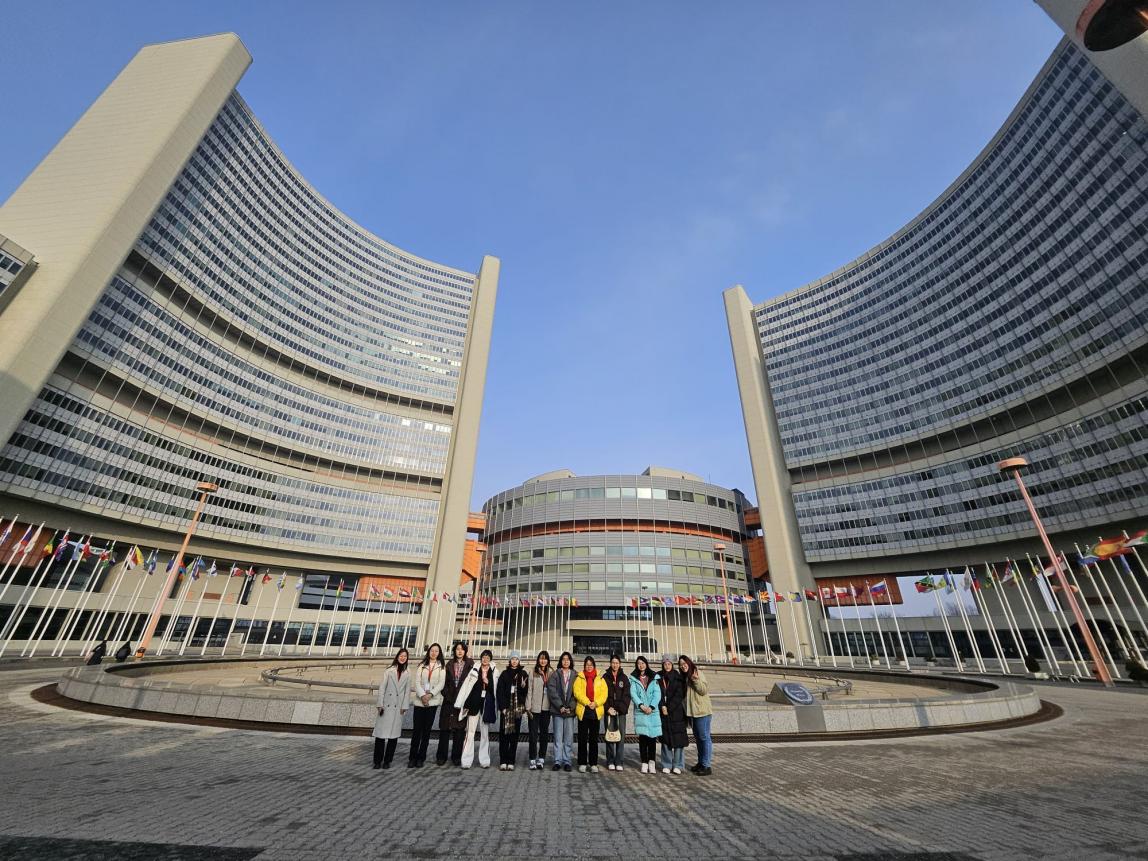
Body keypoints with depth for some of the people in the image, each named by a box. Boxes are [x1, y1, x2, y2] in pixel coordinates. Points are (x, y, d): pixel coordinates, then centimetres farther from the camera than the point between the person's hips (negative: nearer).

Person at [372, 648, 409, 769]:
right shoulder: (389, 671, 2)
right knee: (380, 733, -2)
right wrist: (380, 704, -7)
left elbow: (407, 691, 6)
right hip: (386, 705, -2)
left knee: (394, 735, 3)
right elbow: (382, 688, -1)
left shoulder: (407, 674, 7)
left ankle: (387, 761, 15)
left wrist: (404, 707, -1)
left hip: (398, 708, 2)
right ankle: (378, 761, 12)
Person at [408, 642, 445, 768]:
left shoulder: (442, 666, 5)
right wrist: (422, 695, -13)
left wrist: (430, 694, -15)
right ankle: (412, 757, 10)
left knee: (426, 730, 3)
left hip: (433, 701, -1)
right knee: (416, 729, 0)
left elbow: (441, 684, -3)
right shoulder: (422, 665, 9)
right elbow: (417, 682, 0)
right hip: (419, 700, 1)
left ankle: (421, 758, 12)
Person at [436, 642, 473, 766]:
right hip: (449, 700, 2)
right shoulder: (449, 665, 10)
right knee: (445, 728, 3)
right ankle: (441, 756, 14)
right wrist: (446, 694, -7)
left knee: (459, 728, 2)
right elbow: (445, 681, 6)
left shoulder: (470, 664, 1)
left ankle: (456, 757, 12)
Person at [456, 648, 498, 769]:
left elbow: (496, 689, 7)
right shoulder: (474, 670, -1)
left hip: (487, 704, 1)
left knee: (485, 733, 9)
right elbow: (465, 686, -1)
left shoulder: (494, 672, 3)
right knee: (470, 732, -2)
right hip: (474, 703, -1)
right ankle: (466, 761, 6)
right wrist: (460, 703, -5)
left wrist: (488, 683, -12)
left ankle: (484, 760, 17)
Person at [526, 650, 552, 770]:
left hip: (546, 708, 2)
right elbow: (529, 691, -1)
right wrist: (528, 707, -4)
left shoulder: (551, 673, 3)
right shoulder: (533, 673, -1)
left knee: (544, 733, 9)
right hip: (534, 708, -2)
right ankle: (533, 760, 11)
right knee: (533, 734, 1)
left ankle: (541, 759, 20)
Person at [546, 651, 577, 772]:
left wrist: (571, 707, -8)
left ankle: (567, 761, 12)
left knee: (569, 737, 2)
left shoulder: (575, 675, 6)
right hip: (557, 710, -1)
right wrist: (560, 706, -11)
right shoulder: (555, 674, 3)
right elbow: (552, 691, -4)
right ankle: (557, 761, 10)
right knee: (558, 737, 1)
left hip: (570, 710, 1)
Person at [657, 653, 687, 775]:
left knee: (678, 737, -2)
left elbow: (679, 695, -5)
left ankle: (678, 765, 9)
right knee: (665, 738, 4)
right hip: (663, 712, 1)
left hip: (676, 712, -1)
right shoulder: (658, 677, 5)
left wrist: (669, 708, -10)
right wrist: (662, 706, -12)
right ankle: (666, 765, 14)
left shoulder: (678, 677, 1)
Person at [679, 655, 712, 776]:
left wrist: (696, 680, -32)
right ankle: (701, 763, 27)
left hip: (702, 711, -9)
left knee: (704, 737, -3)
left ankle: (706, 766, 4)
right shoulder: (685, 677, 12)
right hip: (693, 712, 9)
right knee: (698, 737, 17)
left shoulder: (697, 673, -12)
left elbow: (704, 690, -20)